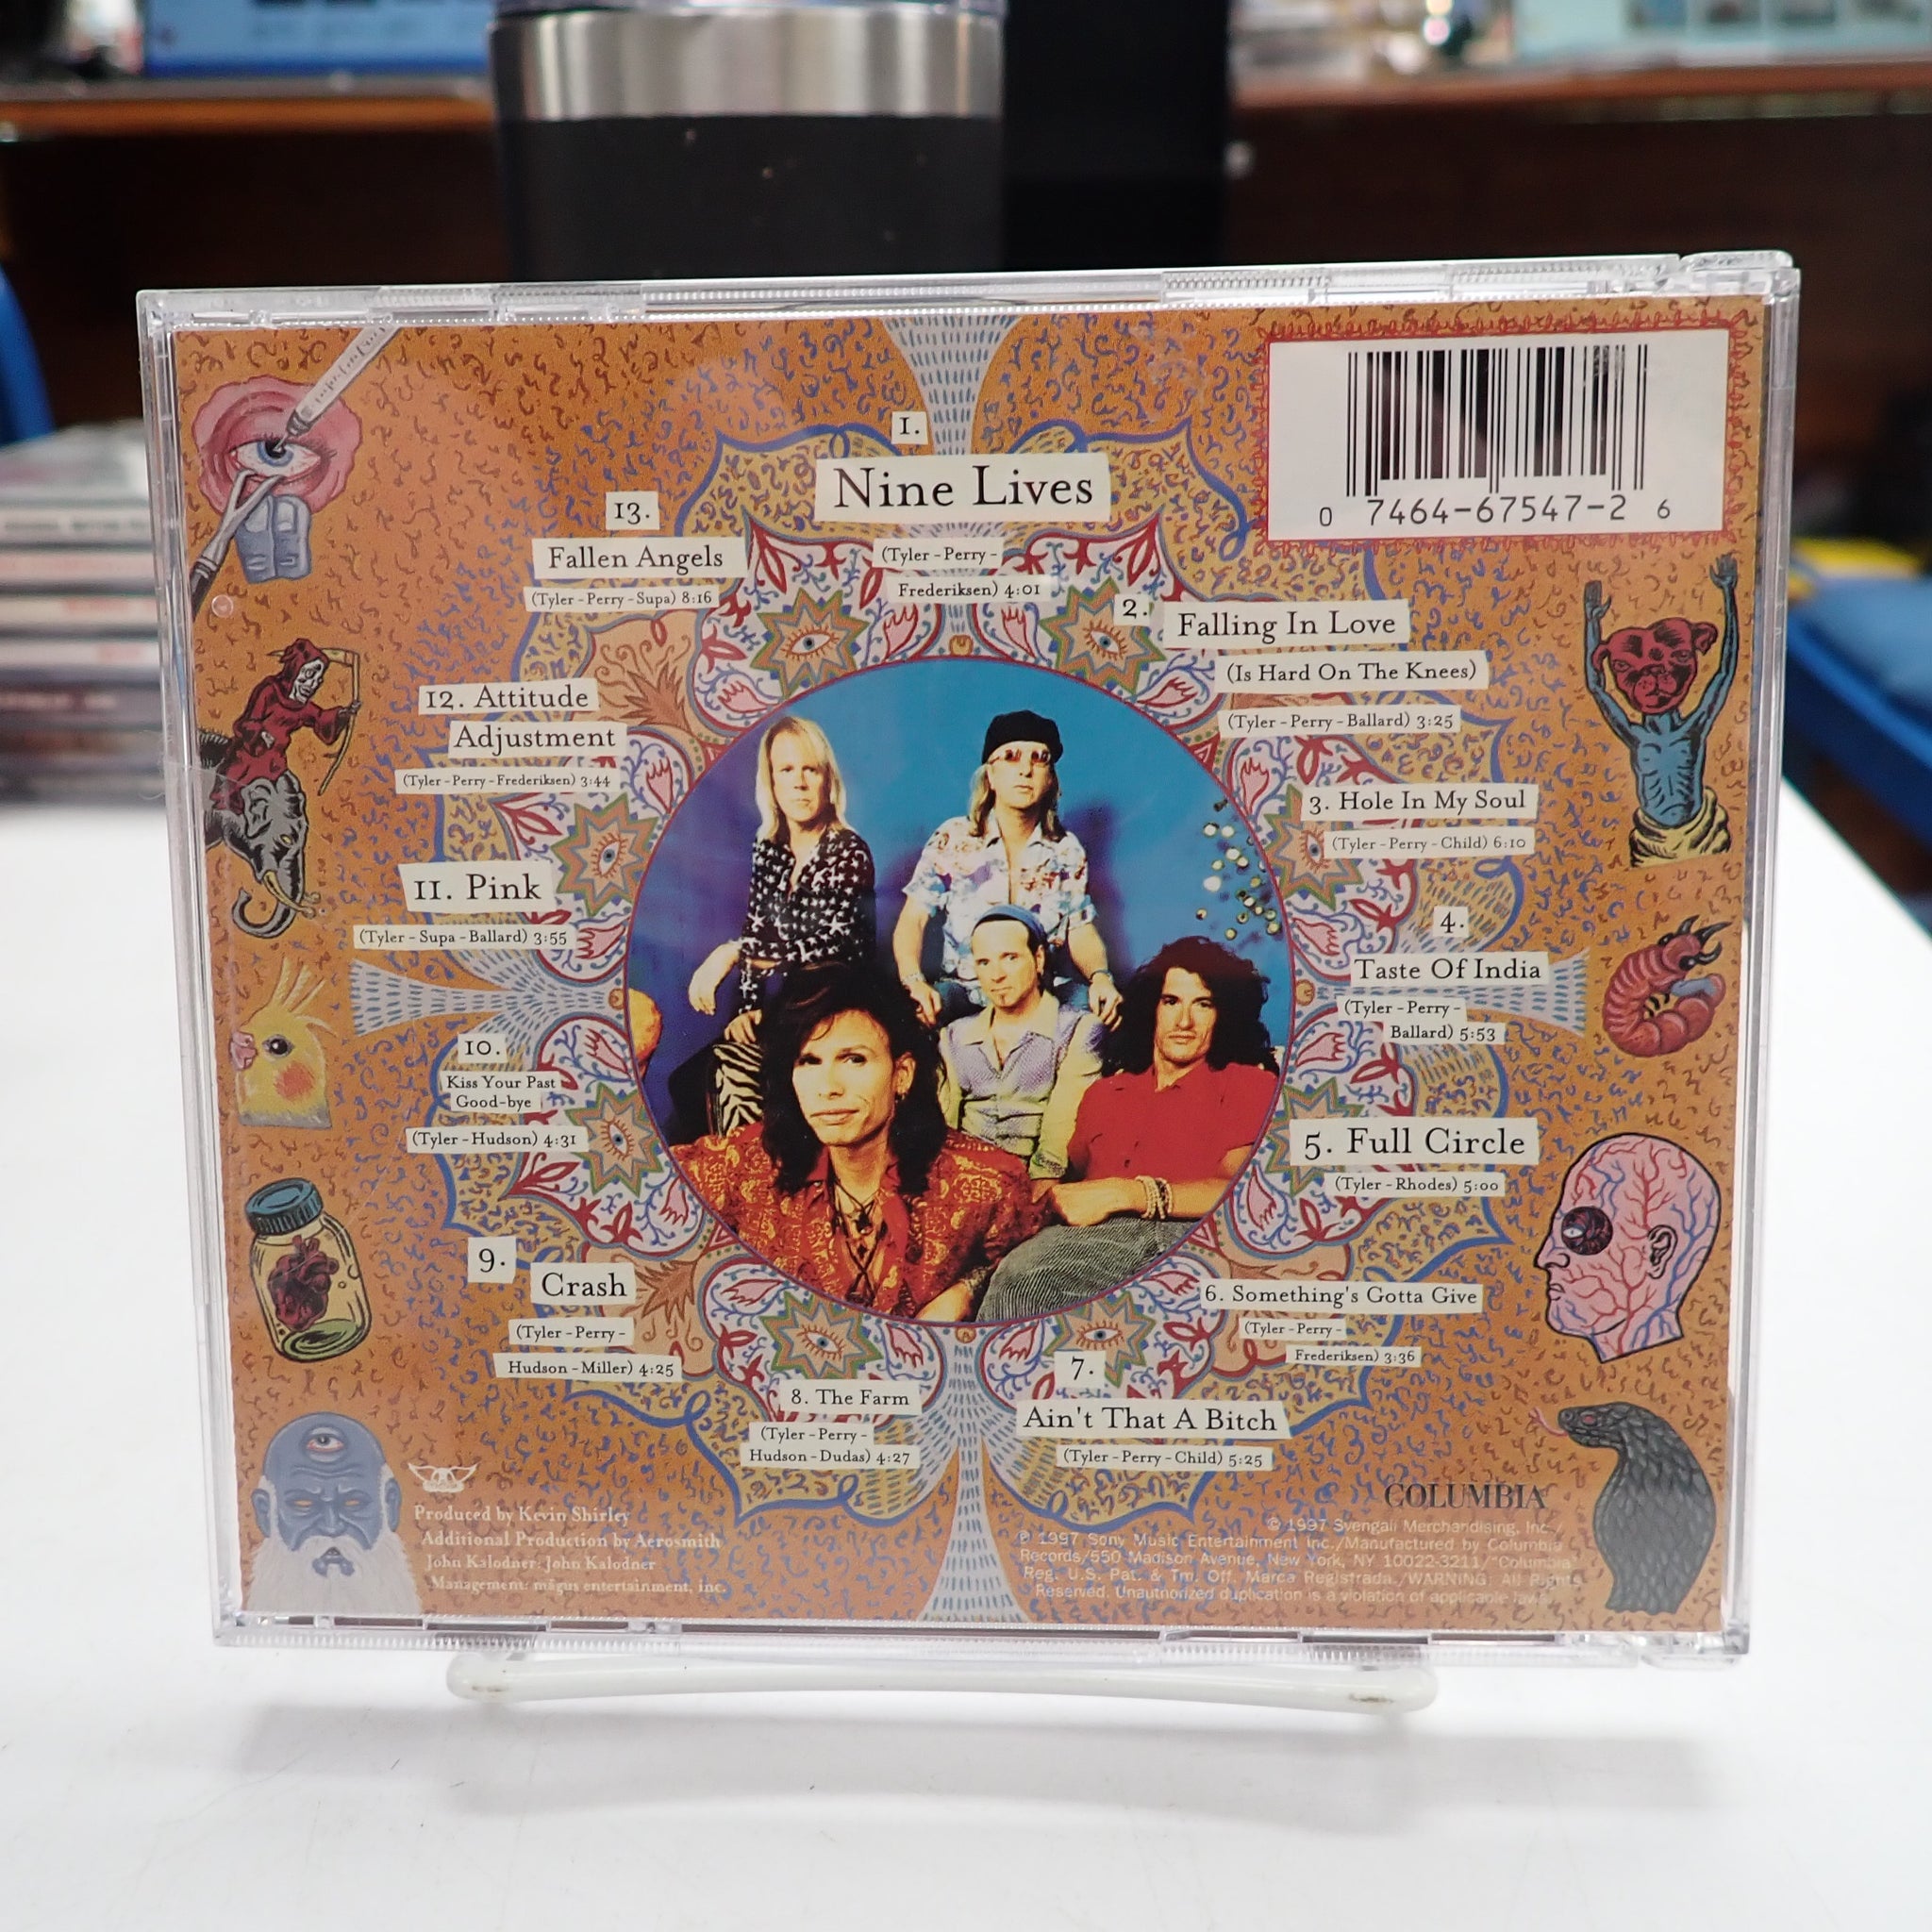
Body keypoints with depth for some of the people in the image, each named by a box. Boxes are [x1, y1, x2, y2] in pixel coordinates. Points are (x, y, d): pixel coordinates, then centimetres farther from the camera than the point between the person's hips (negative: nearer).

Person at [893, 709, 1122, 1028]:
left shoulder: (1067, 850, 9)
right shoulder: (952, 840, 1)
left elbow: (1081, 931, 8)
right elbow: (913, 920, -4)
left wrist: (1100, 976, -16)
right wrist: (914, 982, -25)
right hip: (965, 990, -2)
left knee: (1097, 1008, -30)